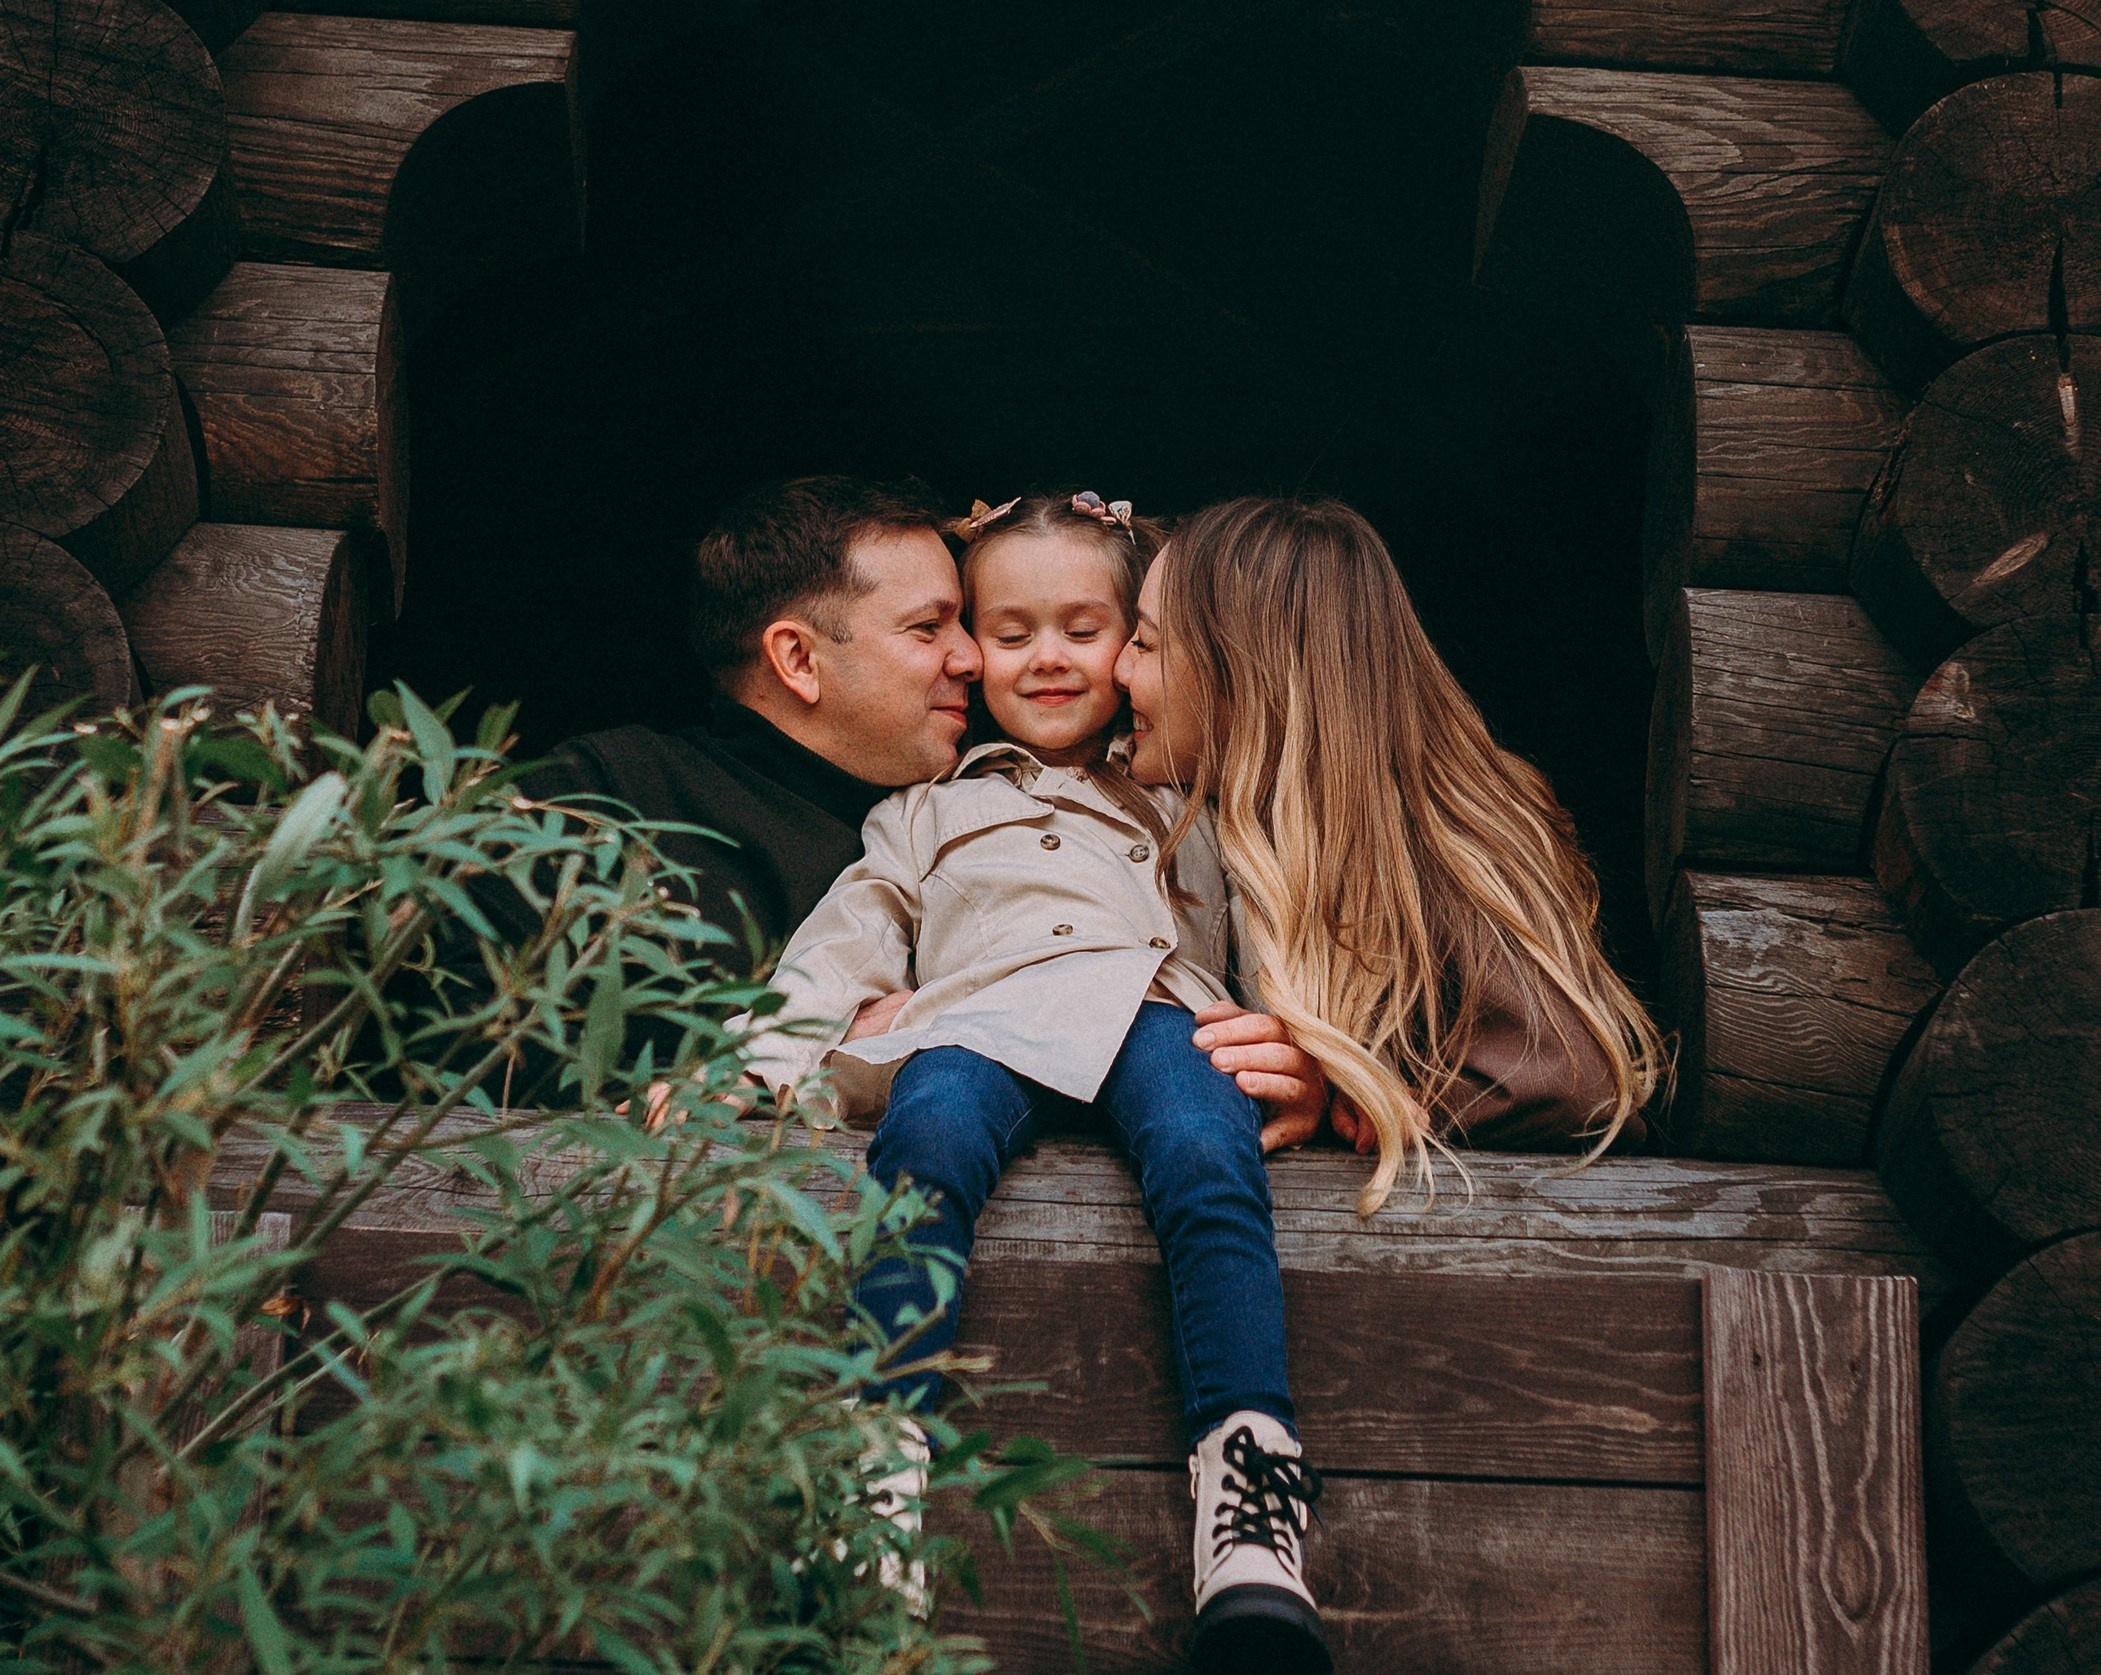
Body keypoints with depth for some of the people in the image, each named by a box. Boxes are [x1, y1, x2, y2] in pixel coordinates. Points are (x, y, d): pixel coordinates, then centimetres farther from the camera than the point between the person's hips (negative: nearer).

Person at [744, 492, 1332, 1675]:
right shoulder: (929, 813, 39)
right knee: (927, 1142, -39)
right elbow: (845, 949, 25)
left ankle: (1251, 1480, -51)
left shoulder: (1185, 800, 41)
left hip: (1157, 1011, 0)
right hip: (980, 1018, 0)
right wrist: (773, 1073, 6)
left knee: (1209, 1163, -37)